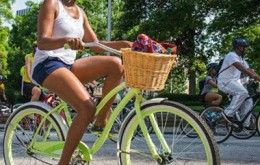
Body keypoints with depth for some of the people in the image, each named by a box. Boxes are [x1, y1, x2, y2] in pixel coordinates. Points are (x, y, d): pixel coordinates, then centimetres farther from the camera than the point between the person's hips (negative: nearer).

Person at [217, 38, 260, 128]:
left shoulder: (241, 59, 17)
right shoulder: (231, 55, -14)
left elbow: (249, 70, 9)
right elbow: (241, 68, -31)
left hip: (235, 82, 9)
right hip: (225, 82, -9)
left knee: (248, 101, -4)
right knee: (243, 92, -31)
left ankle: (245, 123, -1)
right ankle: (228, 114, -24)